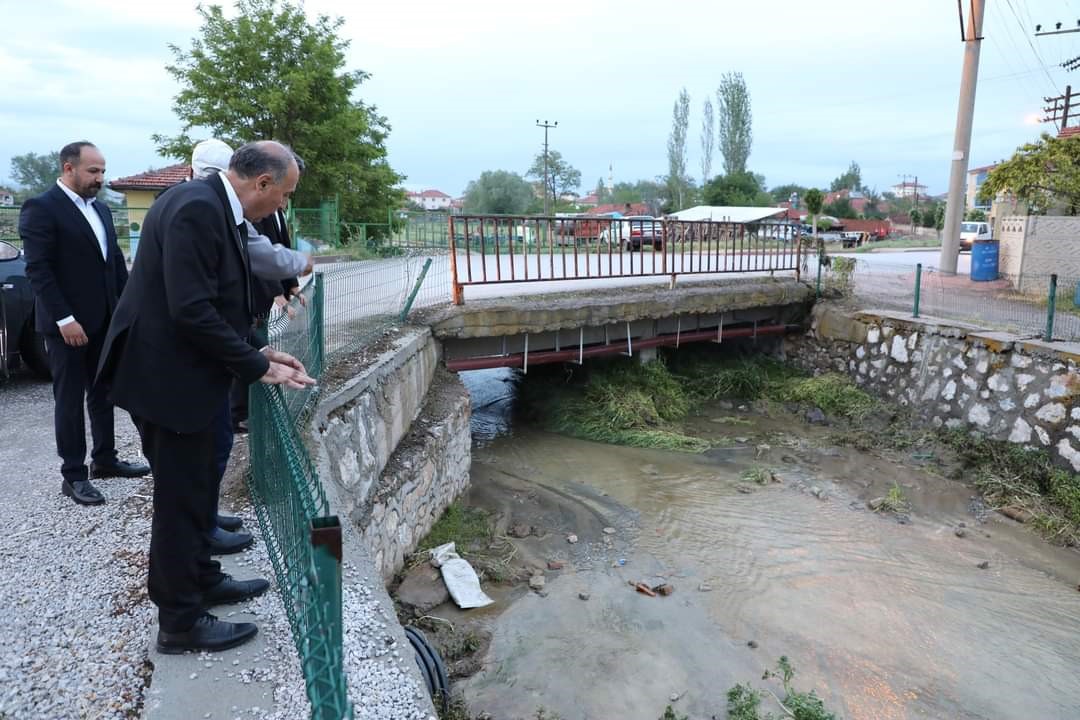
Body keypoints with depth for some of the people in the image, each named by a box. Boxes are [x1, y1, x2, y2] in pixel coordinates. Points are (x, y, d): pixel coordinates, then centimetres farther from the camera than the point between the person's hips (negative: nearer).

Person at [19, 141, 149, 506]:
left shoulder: (100, 209, 12)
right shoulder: (41, 208, -11)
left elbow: (115, 260, 15)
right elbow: (37, 269, -16)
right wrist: (64, 319, -20)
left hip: (104, 320, 7)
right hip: (68, 323, -7)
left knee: (102, 393, 14)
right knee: (70, 399, 2)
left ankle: (104, 460, 27)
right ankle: (73, 475, 12)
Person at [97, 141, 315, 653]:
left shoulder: (214, 207, 9)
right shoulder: (197, 208, -22)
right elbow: (191, 310, -27)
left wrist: (258, 354, 7)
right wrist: (257, 367, -19)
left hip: (182, 368, 10)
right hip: (166, 375, -10)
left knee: (196, 486, 20)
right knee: (180, 496, 2)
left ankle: (200, 579, 38)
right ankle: (180, 622, 17)